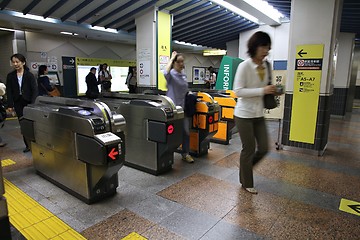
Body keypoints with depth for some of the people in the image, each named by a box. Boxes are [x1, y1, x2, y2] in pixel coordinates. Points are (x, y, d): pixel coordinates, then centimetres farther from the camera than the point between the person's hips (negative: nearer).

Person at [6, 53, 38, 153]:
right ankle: (28, 145, 14)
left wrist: (33, 104, -16)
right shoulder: (10, 76, 6)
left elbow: (34, 90, -7)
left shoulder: (29, 75, -3)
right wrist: (10, 105, -2)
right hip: (18, 103, 3)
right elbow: (9, 91, 5)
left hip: (28, 102, -3)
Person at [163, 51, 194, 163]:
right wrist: (171, 58, -20)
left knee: (186, 131, 7)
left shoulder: (184, 75, 13)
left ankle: (185, 153, 22)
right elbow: (165, 73, -32)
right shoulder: (171, 74, -7)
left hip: (184, 107, 6)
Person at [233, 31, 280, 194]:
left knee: (264, 148, 10)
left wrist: (271, 91, -2)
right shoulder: (244, 66, -14)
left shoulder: (266, 66, 6)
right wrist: (262, 91, -24)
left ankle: (245, 167, 38)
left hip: (259, 115, 7)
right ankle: (246, 183, 26)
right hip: (244, 115, -7)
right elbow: (238, 91, -20)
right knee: (249, 149, 5)